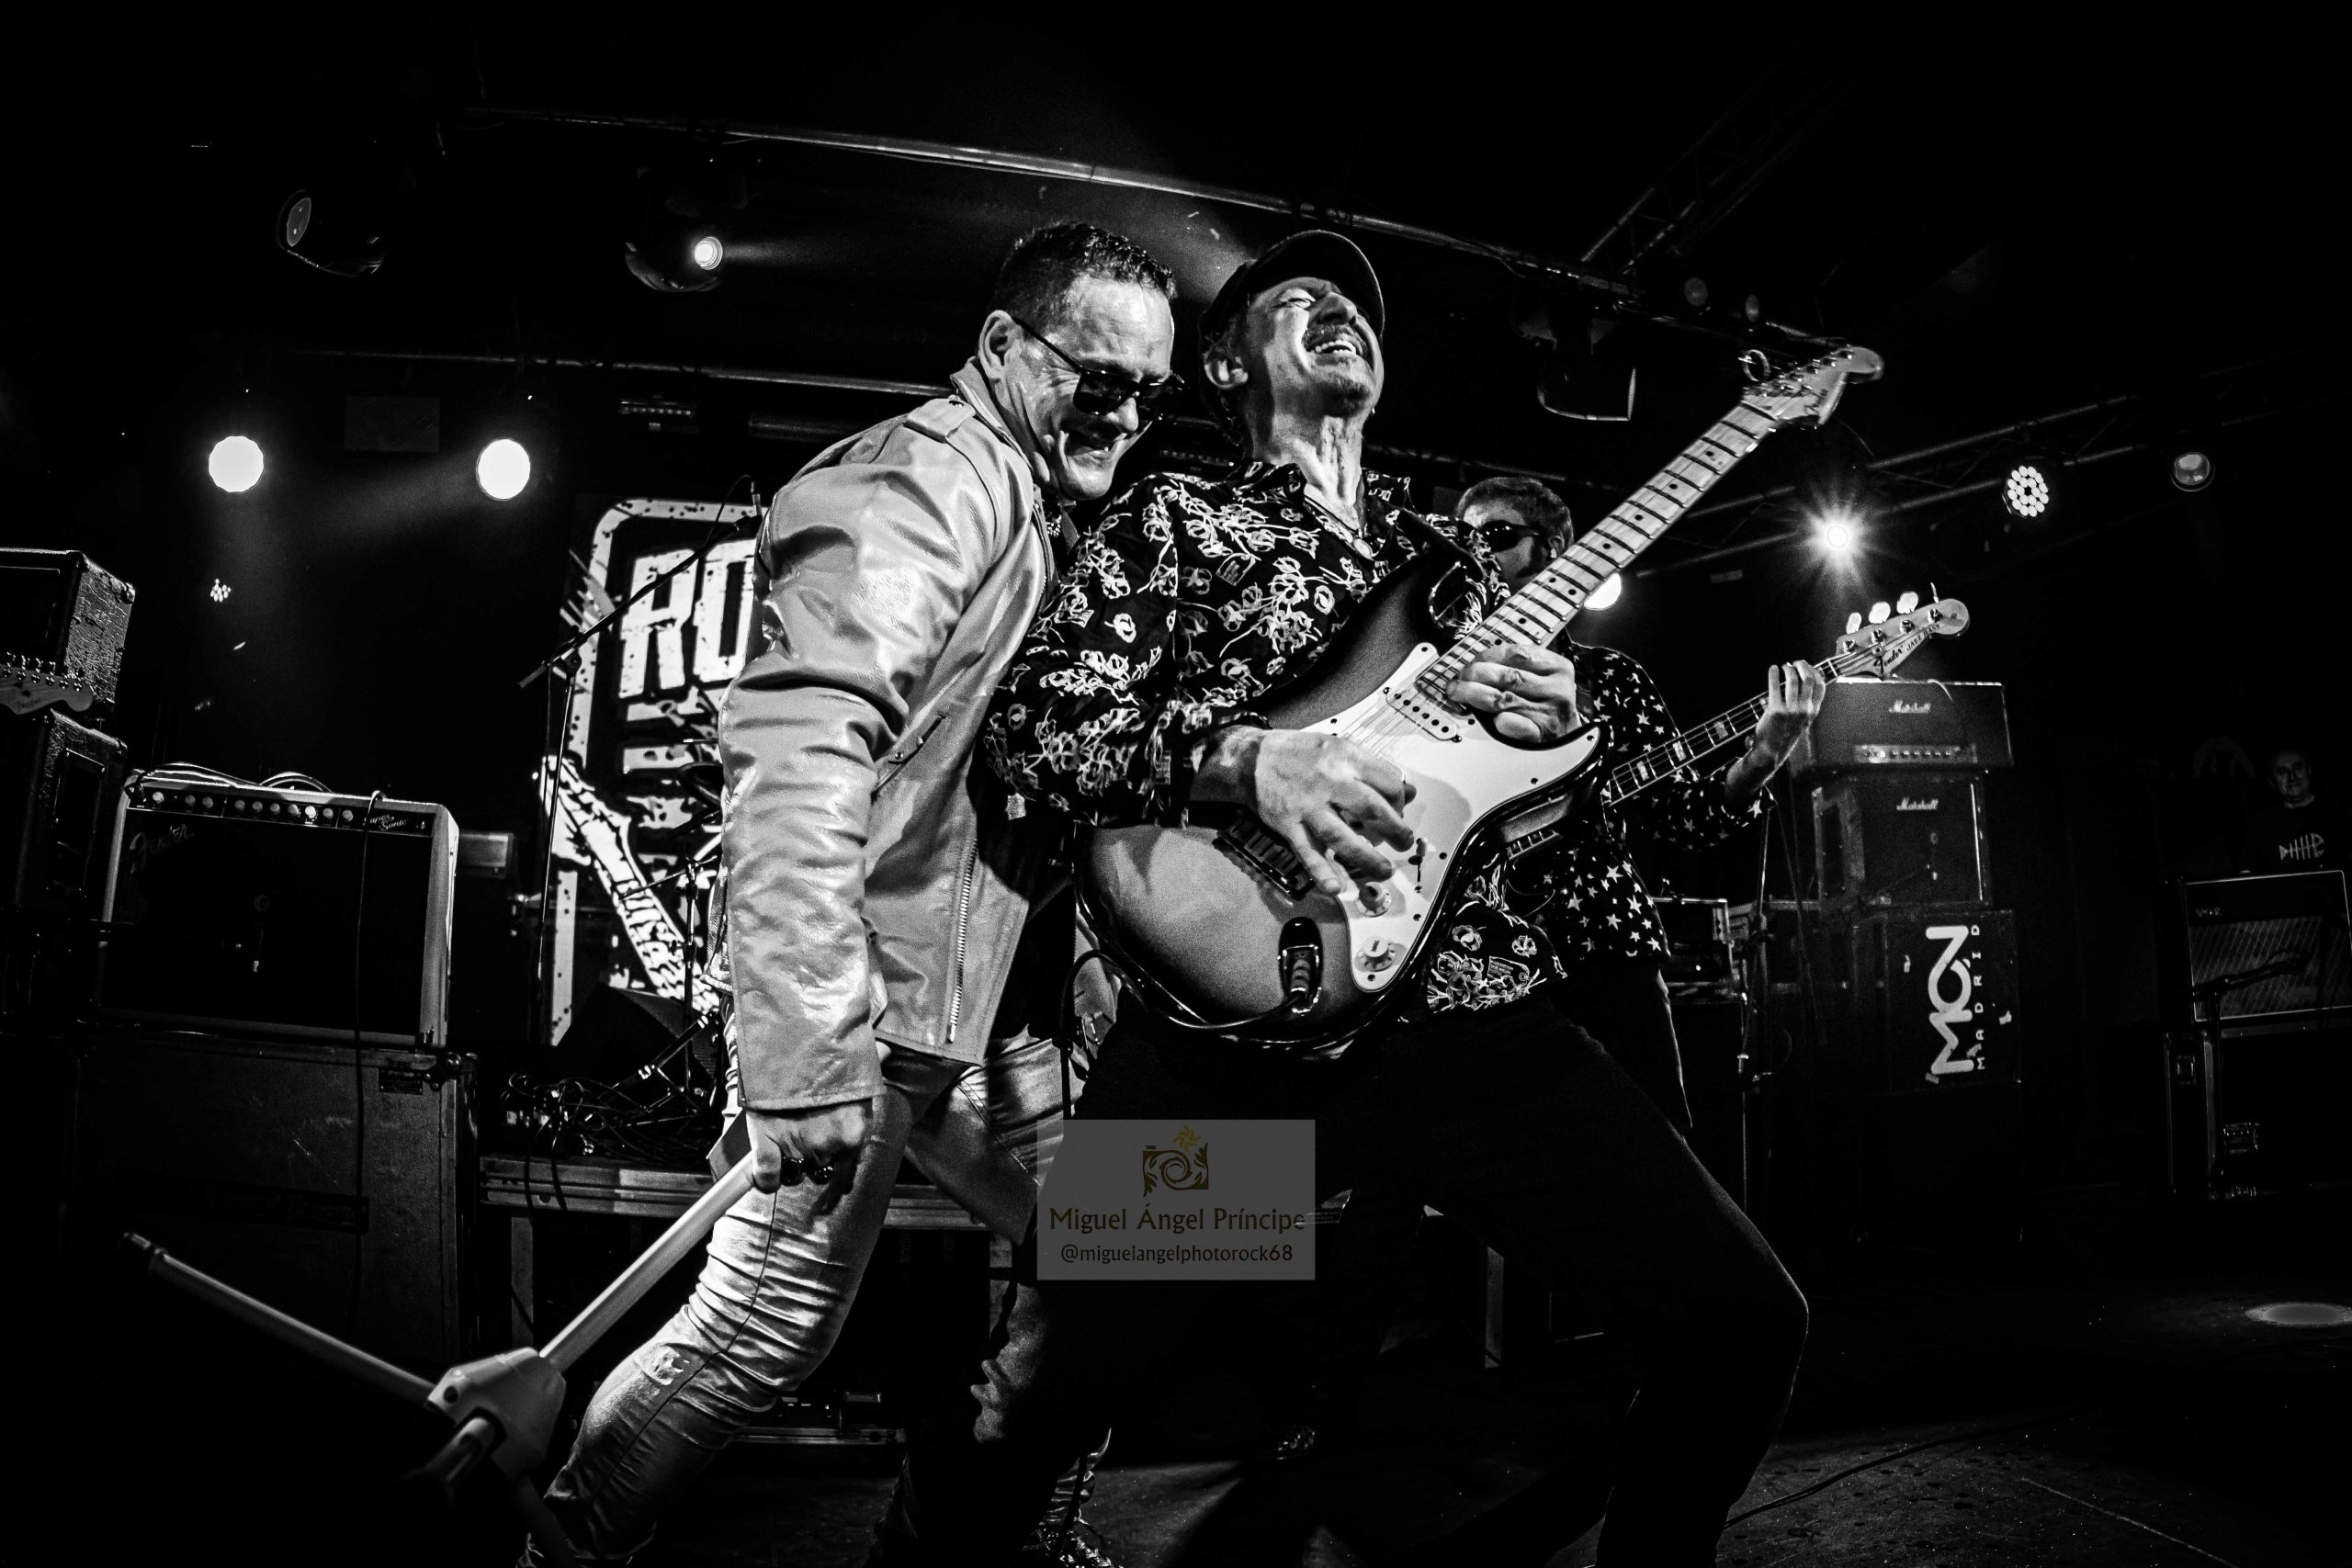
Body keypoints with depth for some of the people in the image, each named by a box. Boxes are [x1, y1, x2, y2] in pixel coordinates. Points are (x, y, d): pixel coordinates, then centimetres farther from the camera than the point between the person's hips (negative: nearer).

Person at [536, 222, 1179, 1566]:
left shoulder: (1050, 518, 16)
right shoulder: (928, 481, -16)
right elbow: (798, 741, -29)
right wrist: (813, 1046, -33)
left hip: (983, 1006, 10)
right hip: (872, 1006, -10)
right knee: (773, 1328, -6)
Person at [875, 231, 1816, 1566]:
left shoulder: (1454, 547, 24)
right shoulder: (1175, 519, 12)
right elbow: (1036, 721, -1)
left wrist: (1555, 720, 3)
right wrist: (1245, 757, -17)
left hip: (1479, 1003, 4)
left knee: (1745, 1321, -3)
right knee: (1043, 1394, -11)